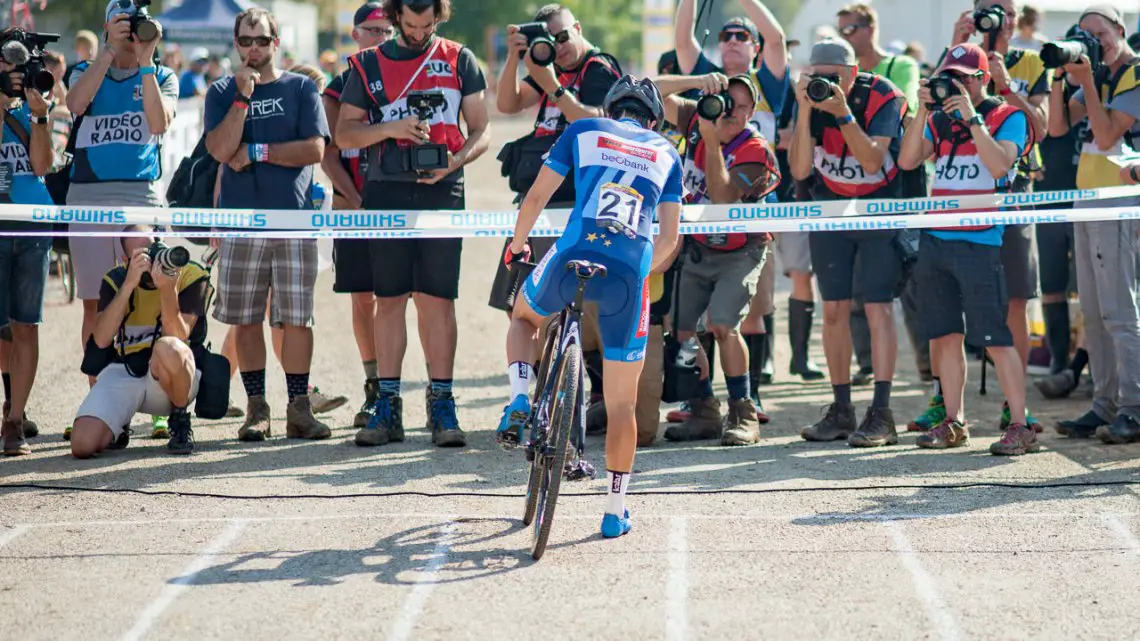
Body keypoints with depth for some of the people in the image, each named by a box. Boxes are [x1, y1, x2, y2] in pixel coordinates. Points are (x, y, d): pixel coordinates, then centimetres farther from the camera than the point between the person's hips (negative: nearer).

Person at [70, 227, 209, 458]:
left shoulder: (190, 275, -8)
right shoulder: (116, 280, -1)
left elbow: (178, 337, -20)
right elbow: (101, 339, -16)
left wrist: (167, 290, -34)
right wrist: (129, 284, -24)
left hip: (171, 380, -2)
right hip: (123, 372, 2)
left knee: (167, 348, -40)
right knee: (82, 444, -21)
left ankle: (180, 419, -10)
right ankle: (119, 425, 18)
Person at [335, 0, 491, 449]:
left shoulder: (459, 61, 8)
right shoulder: (369, 65, 9)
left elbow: (481, 132, 6)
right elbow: (344, 134, 7)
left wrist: (453, 162, -13)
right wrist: (389, 129, -11)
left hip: (441, 192, -1)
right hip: (386, 193, 1)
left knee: (438, 301, -3)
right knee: (388, 300, 2)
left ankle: (441, 405, 2)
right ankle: (388, 407, 6)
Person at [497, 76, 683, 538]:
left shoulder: (584, 131, 19)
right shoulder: (666, 154, 23)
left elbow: (536, 197, 14)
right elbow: (669, 238, 19)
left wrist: (516, 245, 31)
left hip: (574, 256, -1)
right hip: (631, 271, 1)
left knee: (524, 317, 35)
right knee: (622, 403, 12)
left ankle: (519, 400, 11)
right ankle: (615, 513, 14)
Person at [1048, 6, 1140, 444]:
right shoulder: (1098, 76, 17)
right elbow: (1058, 126, 11)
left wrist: (1087, 82, -13)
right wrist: (1061, 77, 0)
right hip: (1086, 199, 9)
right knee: (1093, 313, 7)